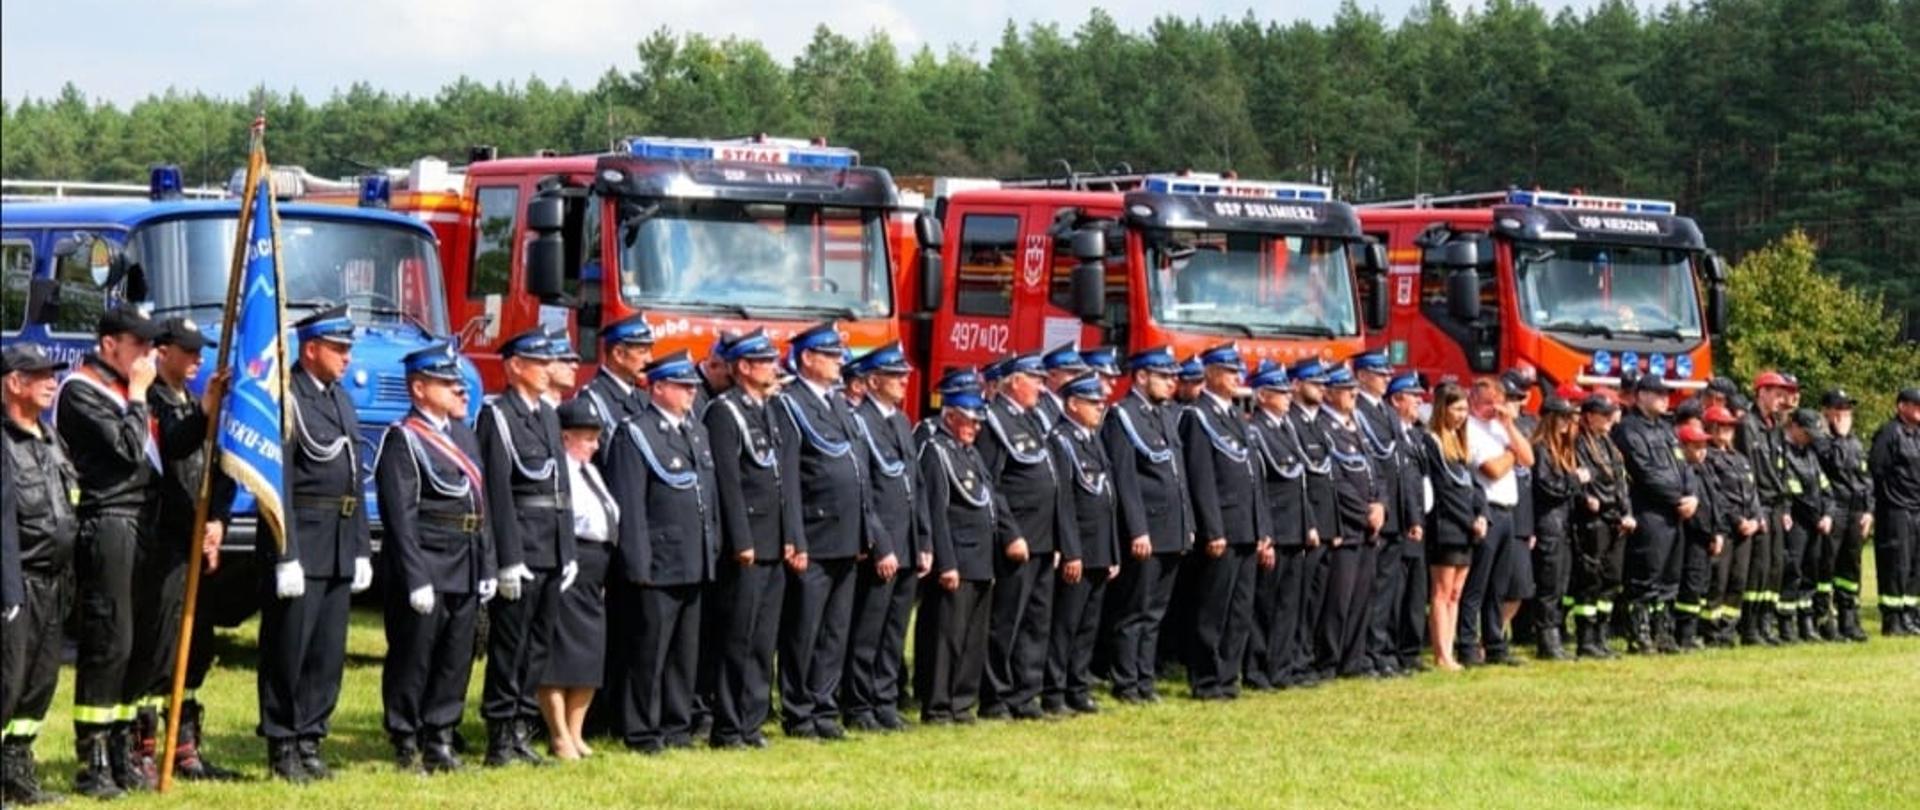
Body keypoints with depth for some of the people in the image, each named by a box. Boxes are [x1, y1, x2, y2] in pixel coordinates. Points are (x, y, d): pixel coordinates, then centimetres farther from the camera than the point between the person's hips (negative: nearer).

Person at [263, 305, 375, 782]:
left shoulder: (340, 399, 17)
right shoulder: (286, 400, -9)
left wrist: (362, 549, 16)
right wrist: (286, 556, -19)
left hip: (340, 550, 8)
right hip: (303, 544, -8)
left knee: (329, 653, 9)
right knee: (289, 651, -2)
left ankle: (309, 741, 16)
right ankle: (282, 747, 4)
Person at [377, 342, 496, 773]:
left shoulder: (465, 436, 16)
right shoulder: (403, 439, -9)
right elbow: (400, 515, -15)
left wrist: (487, 568, 12)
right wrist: (417, 579, -19)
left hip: (465, 571, 7)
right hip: (425, 564, -7)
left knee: (457, 656, 9)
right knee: (413, 655, 0)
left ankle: (439, 738, 18)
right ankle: (406, 744, 7)